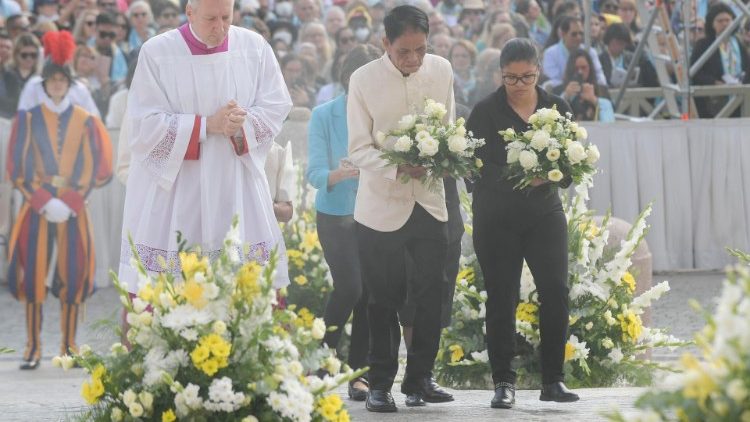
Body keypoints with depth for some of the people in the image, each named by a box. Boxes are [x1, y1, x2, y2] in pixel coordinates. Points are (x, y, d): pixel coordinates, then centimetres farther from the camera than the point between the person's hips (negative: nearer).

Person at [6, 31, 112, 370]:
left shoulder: (84, 121, 6)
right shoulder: (29, 119, 4)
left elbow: (92, 170, 4)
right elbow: (18, 169, 1)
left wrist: (70, 203, -9)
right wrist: (44, 202, -11)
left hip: (73, 209, 1)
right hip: (36, 208, -1)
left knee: (72, 276, 0)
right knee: (34, 274, -5)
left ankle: (69, 347, 7)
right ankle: (33, 348, -1)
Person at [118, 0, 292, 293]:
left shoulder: (255, 48, 1)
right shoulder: (156, 53, -8)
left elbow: (276, 107, 4)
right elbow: (143, 124, -10)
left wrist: (243, 124, -17)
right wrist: (207, 124, -17)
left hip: (237, 194, 3)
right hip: (170, 192, -3)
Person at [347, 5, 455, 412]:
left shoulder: (441, 71, 0)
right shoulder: (364, 80, -10)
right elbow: (359, 148, -9)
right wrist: (398, 168, -26)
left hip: (429, 201, 3)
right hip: (381, 205, -3)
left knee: (432, 293, 3)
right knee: (384, 299, 2)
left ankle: (420, 378, 16)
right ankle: (380, 383, 12)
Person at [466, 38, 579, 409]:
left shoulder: (557, 109, 5)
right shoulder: (486, 112, -3)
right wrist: (510, 180, -22)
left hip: (545, 212, 2)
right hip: (497, 217, -2)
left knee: (556, 291, -8)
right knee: (502, 298, -1)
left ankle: (553, 381, 2)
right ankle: (504, 382, 7)